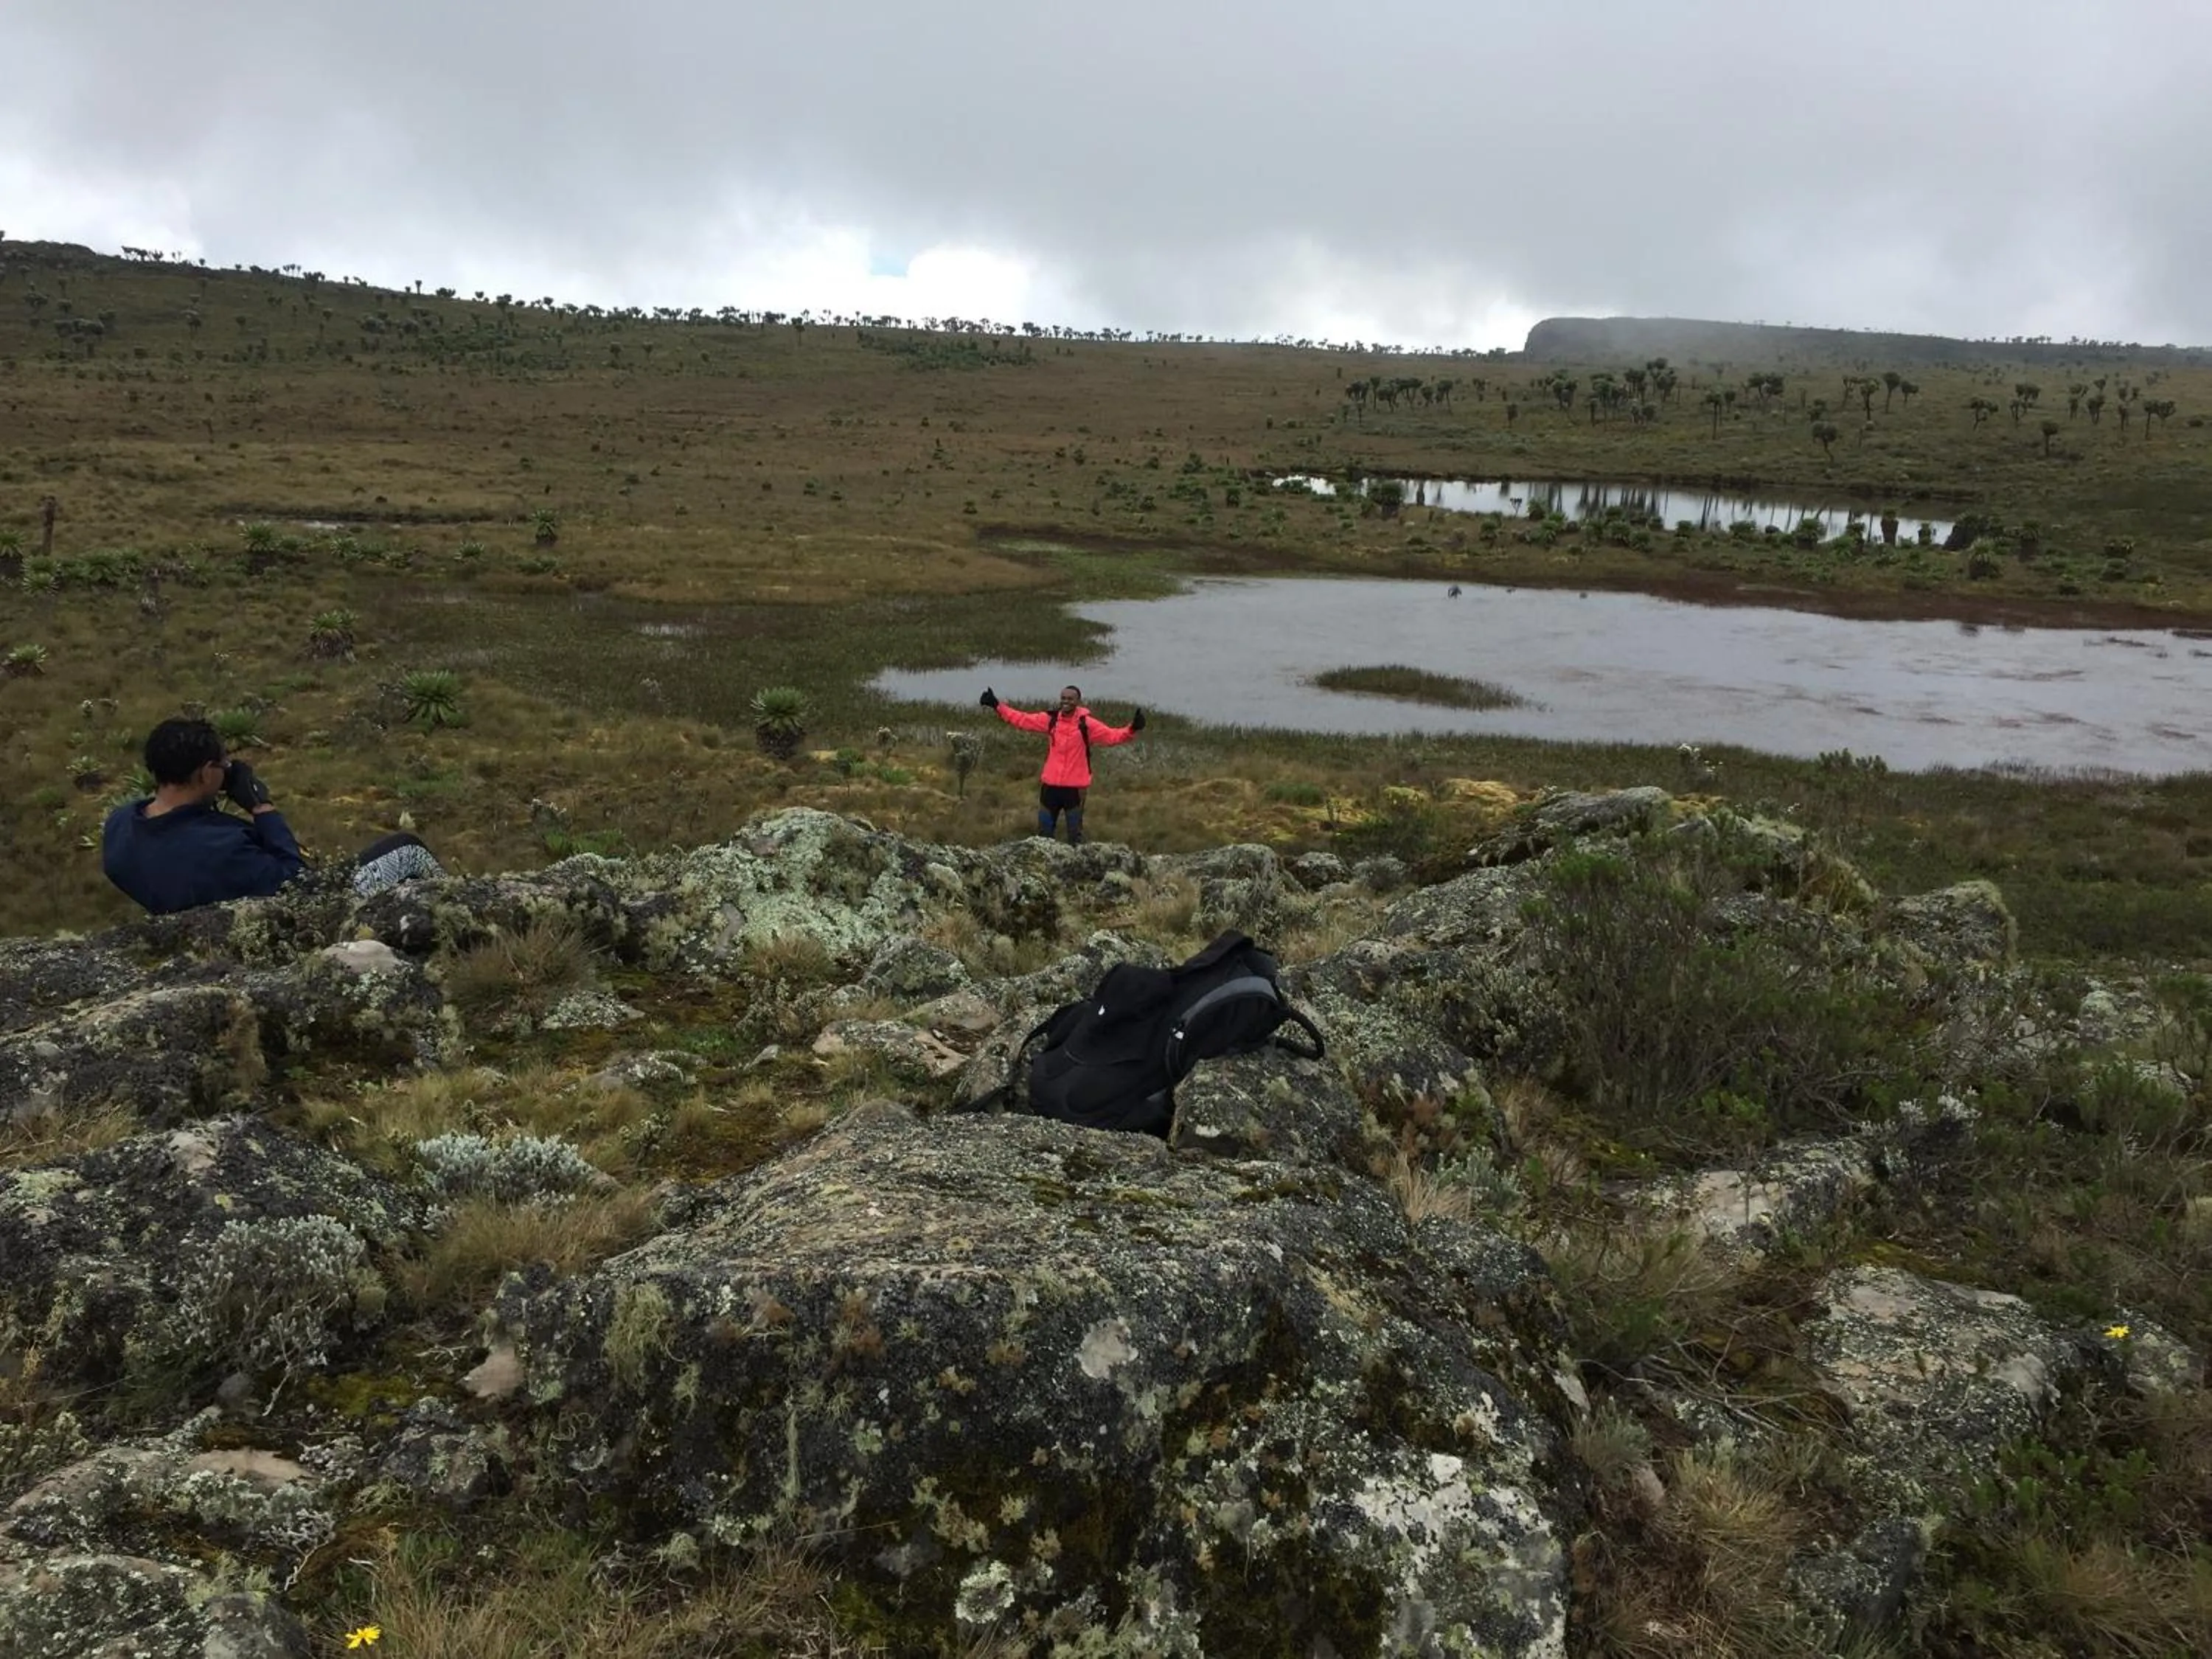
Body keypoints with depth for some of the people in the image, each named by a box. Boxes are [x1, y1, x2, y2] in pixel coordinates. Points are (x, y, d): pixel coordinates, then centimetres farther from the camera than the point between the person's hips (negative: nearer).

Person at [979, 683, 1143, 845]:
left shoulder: (1087, 723, -8)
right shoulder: (1050, 719, 1)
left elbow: (1112, 735, -15)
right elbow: (1022, 719, 7)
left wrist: (1131, 729, -32)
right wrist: (997, 706, 6)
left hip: (1075, 787, -3)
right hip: (1050, 785, 4)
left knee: (1075, 833, 6)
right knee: (1044, 832, 14)